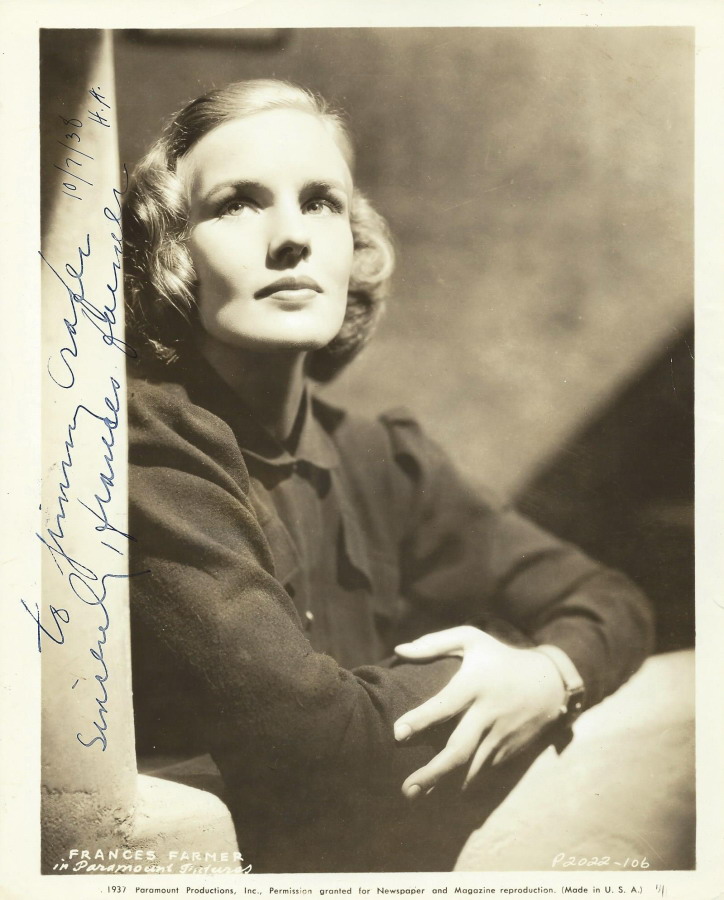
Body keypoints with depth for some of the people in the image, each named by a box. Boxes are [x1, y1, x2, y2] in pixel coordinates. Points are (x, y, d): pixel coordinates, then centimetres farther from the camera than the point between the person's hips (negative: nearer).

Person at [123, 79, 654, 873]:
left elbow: (609, 603, 7)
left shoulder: (379, 459, 2)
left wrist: (548, 673, -14)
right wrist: (519, 670, -8)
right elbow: (320, 741, -22)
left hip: (399, 855, 6)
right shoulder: (152, 447, -18)